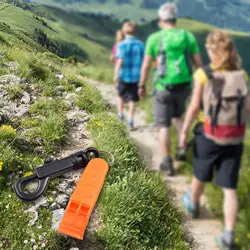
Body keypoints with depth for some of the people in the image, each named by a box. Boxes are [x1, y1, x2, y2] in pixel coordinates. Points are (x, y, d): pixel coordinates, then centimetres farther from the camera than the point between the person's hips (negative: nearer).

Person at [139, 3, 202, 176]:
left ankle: (167, 163, 9)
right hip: (184, 86, 3)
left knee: (164, 125, 7)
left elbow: (146, 66, -3)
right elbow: (198, 63, 2)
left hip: (164, 87, -3)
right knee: (177, 116, 30)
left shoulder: (155, 38, -6)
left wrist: (142, 86, 10)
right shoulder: (188, 36, 1)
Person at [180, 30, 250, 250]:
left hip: (209, 135, -2)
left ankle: (193, 205, 49)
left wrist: (184, 131, -2)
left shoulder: (204, 74, -11)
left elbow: (194, 107, -11)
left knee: (200, 176, 23)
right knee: (230, 188, 9)